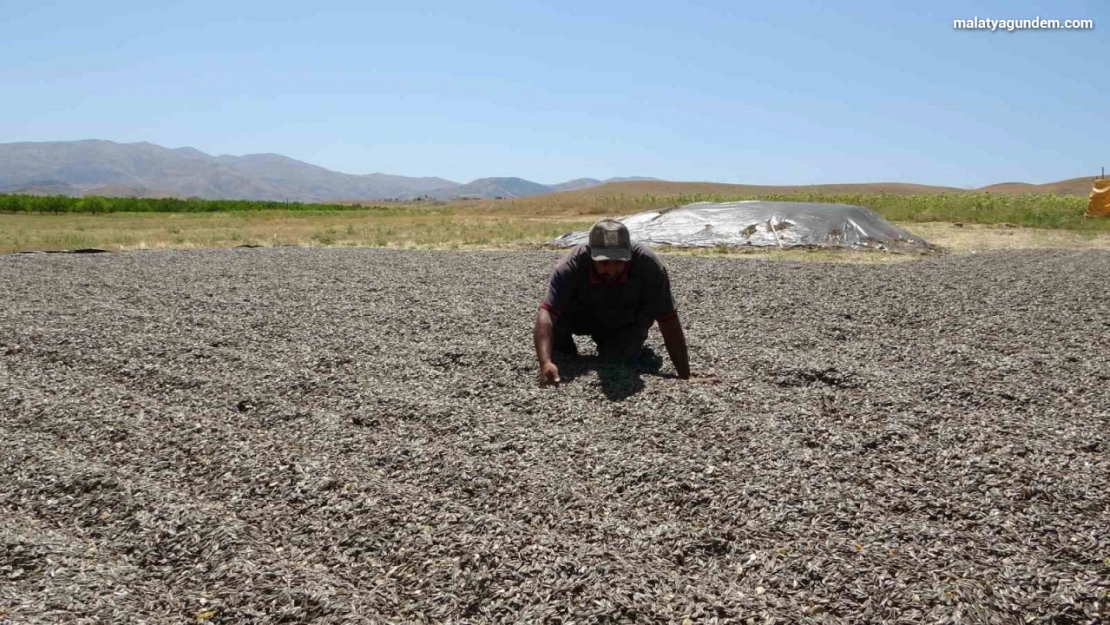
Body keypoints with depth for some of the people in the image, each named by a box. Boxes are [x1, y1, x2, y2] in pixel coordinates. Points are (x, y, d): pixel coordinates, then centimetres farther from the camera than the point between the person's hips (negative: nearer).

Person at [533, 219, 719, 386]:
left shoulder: (649, 266, -36)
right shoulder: (573, 265, -36)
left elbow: (669, 322, -31)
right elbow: (546, 313, -44)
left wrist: (685, 377, -33)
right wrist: (545, 363, -61)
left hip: (626, 324, 1)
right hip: (583, 317, 0)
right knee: (553, 322, -29)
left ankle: (634, 345, 12)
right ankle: (567, 359, 4)